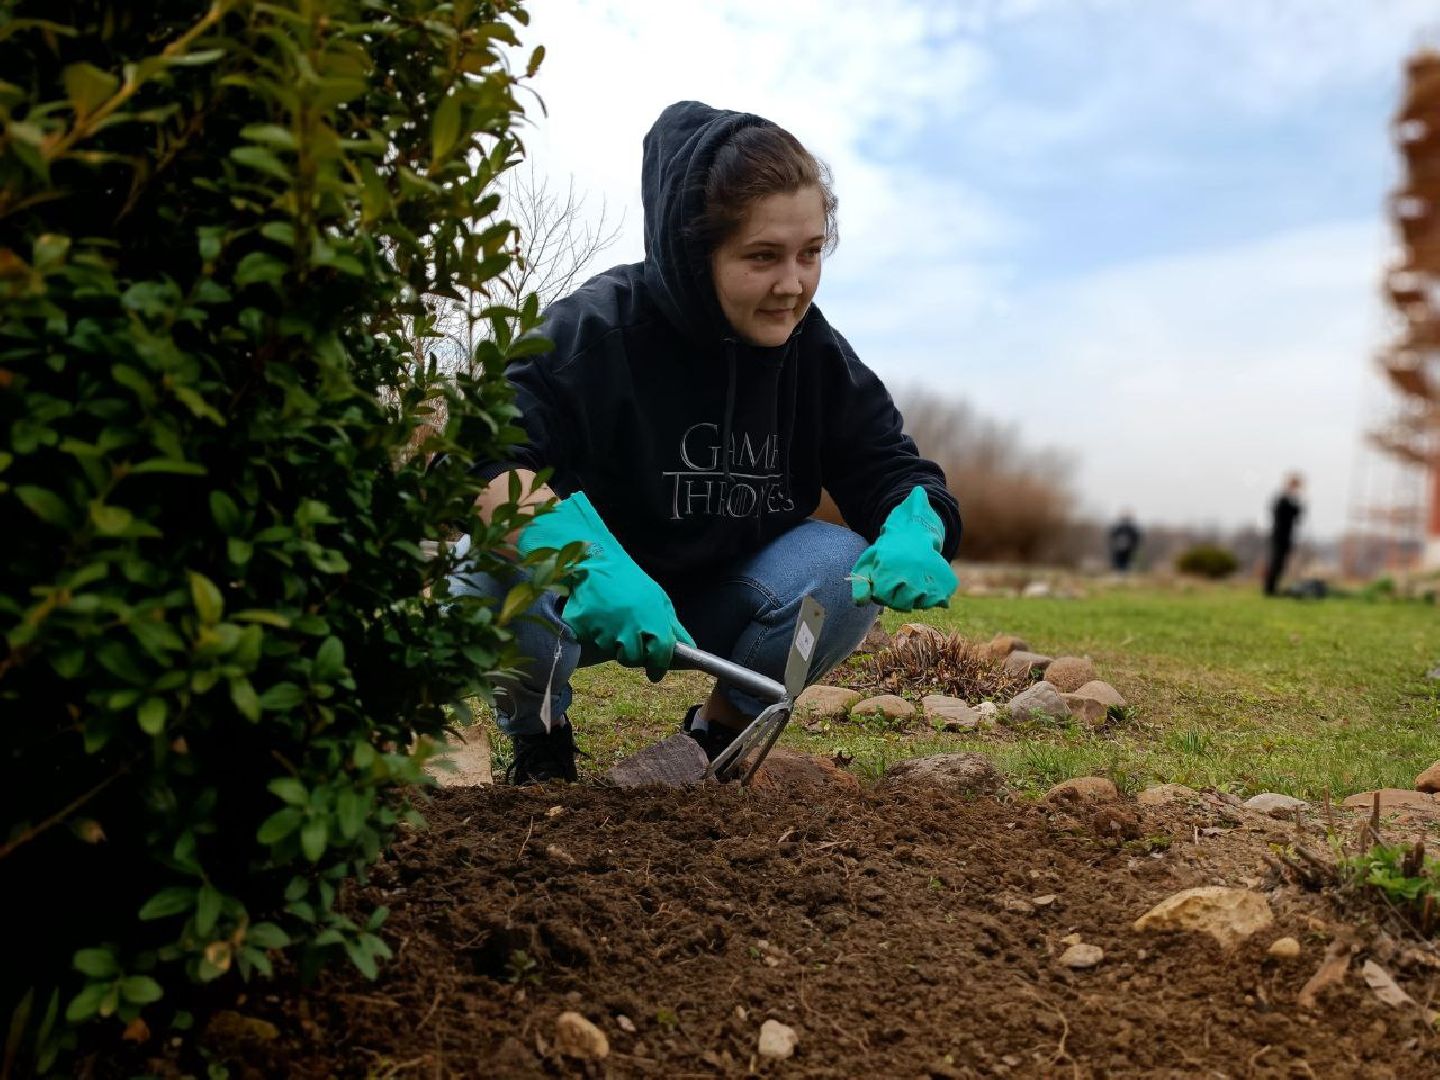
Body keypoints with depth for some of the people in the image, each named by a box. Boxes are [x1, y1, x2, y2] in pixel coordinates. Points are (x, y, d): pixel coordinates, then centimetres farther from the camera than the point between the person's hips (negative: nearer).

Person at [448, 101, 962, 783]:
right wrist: (593, 564, -52)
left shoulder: (818, 355, -8)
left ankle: (718, 729, 5)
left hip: (713, 611, 3)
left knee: (847, 569, -23)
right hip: (582, 604, -3)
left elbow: (893, 471, -6)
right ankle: (538, 739, 0)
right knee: (500, 569, -35)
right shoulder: (599, 328, -24)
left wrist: (915, 533, -32)